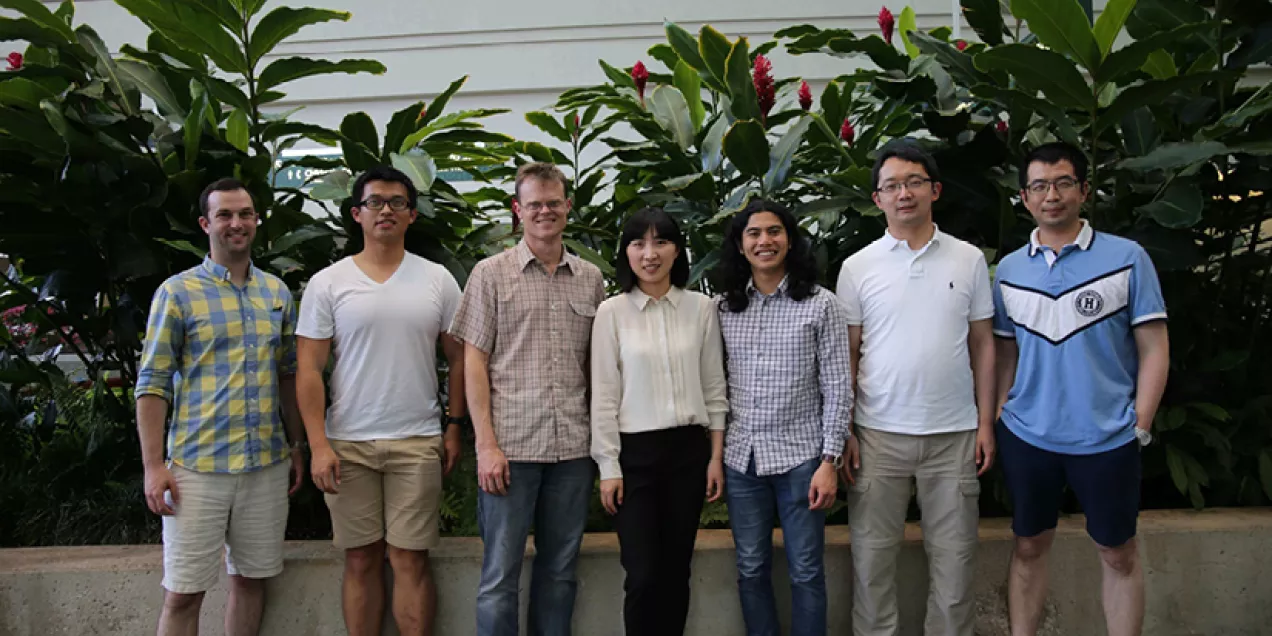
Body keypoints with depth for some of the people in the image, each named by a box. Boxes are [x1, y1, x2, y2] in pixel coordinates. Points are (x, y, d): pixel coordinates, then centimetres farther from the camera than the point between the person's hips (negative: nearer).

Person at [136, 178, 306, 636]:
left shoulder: (276, 291, 9)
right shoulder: (177, 292, -3)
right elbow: (153, 383, -5)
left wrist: (297, 447, 12)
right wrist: (153, 466, -10)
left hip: (268, 464, 4)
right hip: (198, 466, -4)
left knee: (251, 579, 13)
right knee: (183, 593, 2)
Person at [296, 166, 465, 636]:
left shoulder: (437, 280, 5)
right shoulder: (327, 284, 2)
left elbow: (458, 357, 8)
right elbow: (309, 370, -1)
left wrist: (454, 428, 3)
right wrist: (318, 446, -8)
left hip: (418, 442, 0)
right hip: (347, 444, 0)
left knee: (410, 561, 3)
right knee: (361, 561, 8)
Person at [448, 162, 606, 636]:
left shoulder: (590, 278, 10)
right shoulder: (490, 274, 1)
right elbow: (474, 362, -2)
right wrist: (486, 444, -10)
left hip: (574, 447, 3)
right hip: (510, 446, -3)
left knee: (560, 571, 13)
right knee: (500, 575, 4)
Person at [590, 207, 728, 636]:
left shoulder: (701, 308, 3)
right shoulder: (611, 312, -3)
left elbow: (714, 388, 6)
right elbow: (604, 395, -3)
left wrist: (716, 456, 3)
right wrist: (608, 466, -6)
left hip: (689, 450, 2)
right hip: (635, 452, -2)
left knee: (676, 571, 9)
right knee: (643, 575, -4)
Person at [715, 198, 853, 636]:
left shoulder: (821, 304, -5)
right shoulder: (725, 308, 4)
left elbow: (838, 387, -6)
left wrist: (829, 461, -11)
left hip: (800, 456, -3)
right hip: (741, 456, 3)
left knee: (806, 572, 6)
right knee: (751, 570, 13)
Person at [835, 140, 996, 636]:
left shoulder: (969, 260, 4)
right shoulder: (858, 267, 1)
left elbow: (982, 345, 7)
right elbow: (846, 355, 2)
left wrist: (986, 423, 2)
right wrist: (844, 432, -3)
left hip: (955, 434, 1)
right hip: (879, 435, 0)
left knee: (954, 555, 10)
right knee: (872, 555, 6)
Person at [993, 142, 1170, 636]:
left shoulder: (1127, 258, -5)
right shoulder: (1009, 269, 4)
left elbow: (1154, 350, -4)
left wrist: (1140, 426, -8)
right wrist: (995, 420, 5)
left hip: (1107, 440, -3)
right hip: (1026, 437, 3)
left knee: (1118, 554, 10)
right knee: (1029, 546, 14)